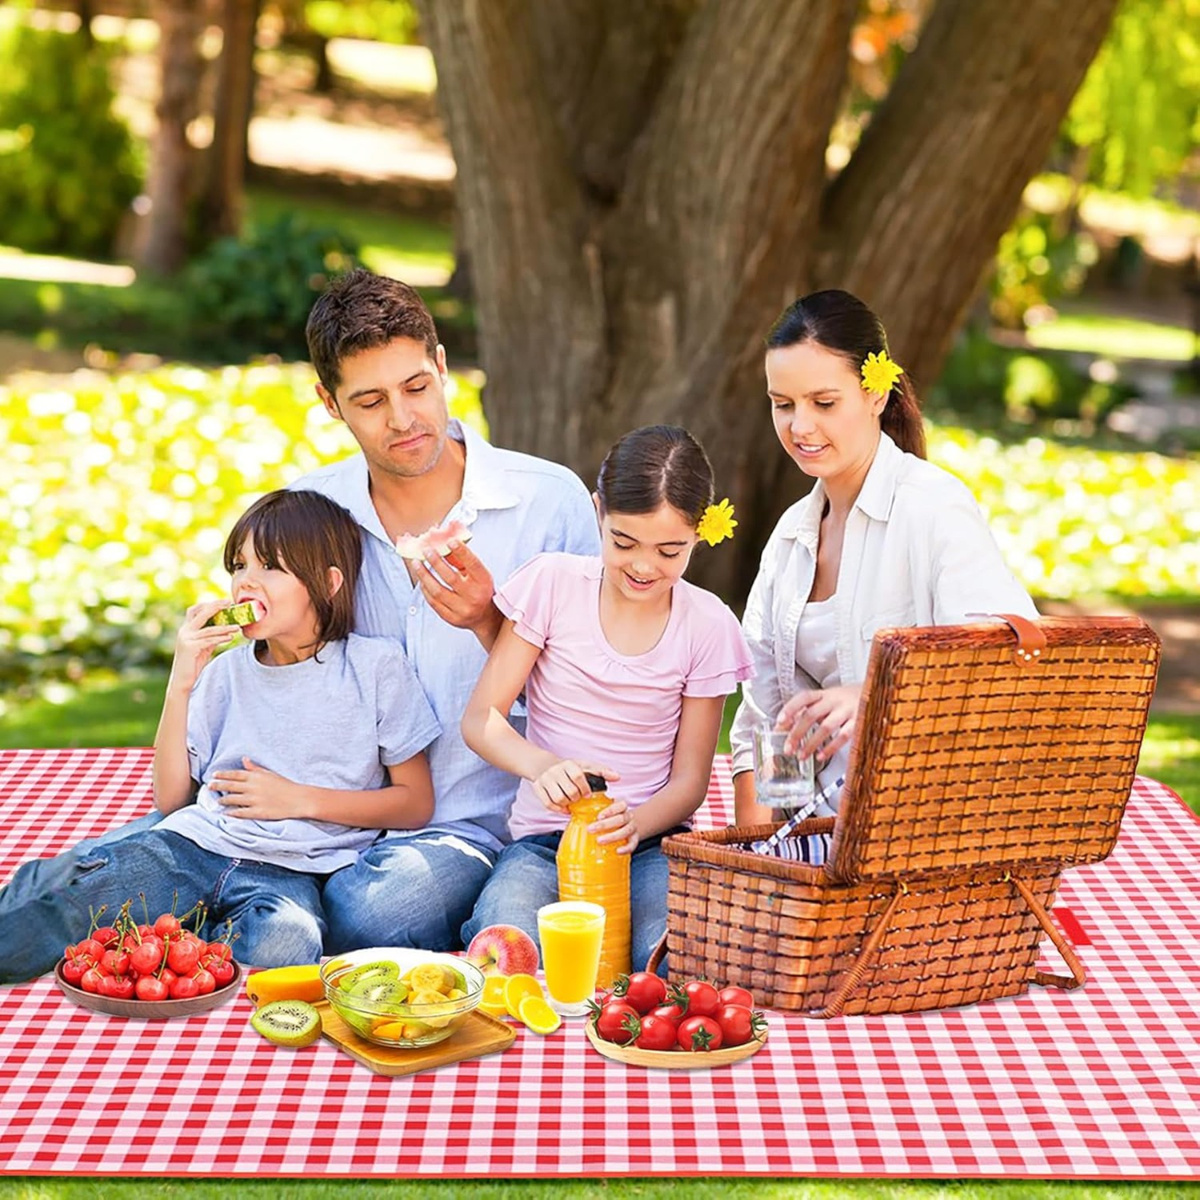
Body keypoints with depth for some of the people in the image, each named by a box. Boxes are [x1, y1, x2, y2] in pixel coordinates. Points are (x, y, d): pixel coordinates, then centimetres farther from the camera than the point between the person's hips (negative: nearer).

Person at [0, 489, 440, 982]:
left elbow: (416, 804, 6)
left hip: (289, 873, -2)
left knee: (284, 945, -39)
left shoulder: (375, 666, 6)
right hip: (194, 844, 3)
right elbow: (170, 798, 13)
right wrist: (181, 682, 4)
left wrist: (300, 799, -5)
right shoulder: (225, 672, 16)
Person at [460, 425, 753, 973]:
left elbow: (690, 779, 3)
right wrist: (541, 765, -26)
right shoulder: (553, 583, -2)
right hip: (543, 842, -1)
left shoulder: (707, 626, 1)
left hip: (647, 842, 1)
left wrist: (635, 823, -20)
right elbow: (480, 718, -4)